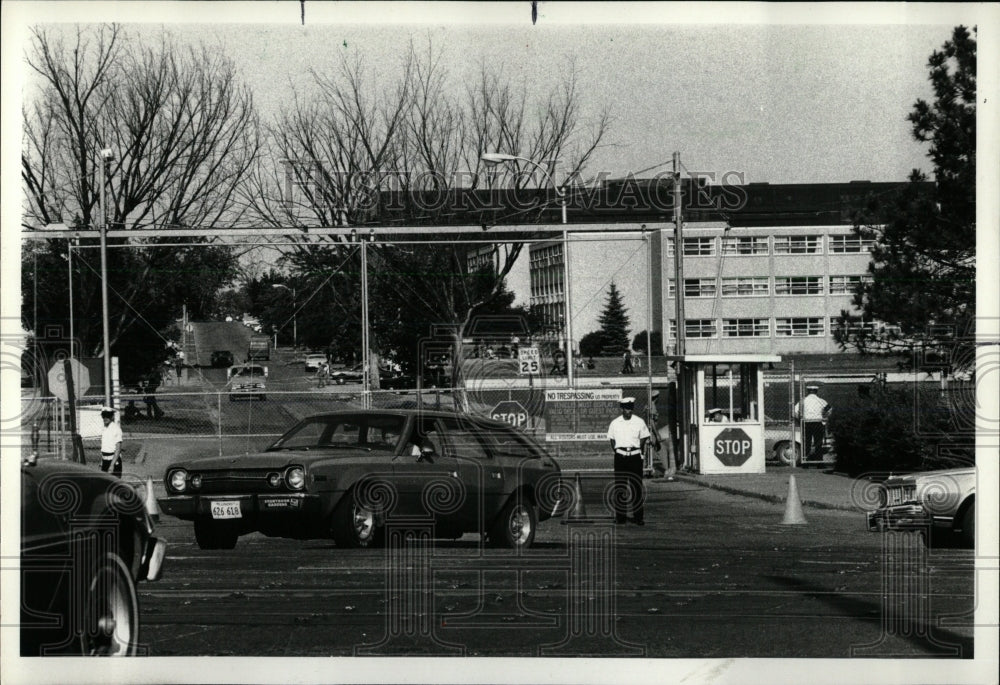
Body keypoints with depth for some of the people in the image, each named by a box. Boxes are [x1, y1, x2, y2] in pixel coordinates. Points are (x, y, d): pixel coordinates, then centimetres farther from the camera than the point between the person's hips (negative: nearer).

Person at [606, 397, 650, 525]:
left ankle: (638, 517, -1)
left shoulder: (639, 422, 5)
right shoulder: (615, 423, 6)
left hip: (635, 456, -1)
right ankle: (620, 516, 6)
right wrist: (617, 452, 5)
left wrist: (640, 453, 6)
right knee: (620, 487, 1)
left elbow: (643, 439, 13)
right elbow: (612, 440, 14)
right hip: (620, 457, 1)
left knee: (637, 487, -3)